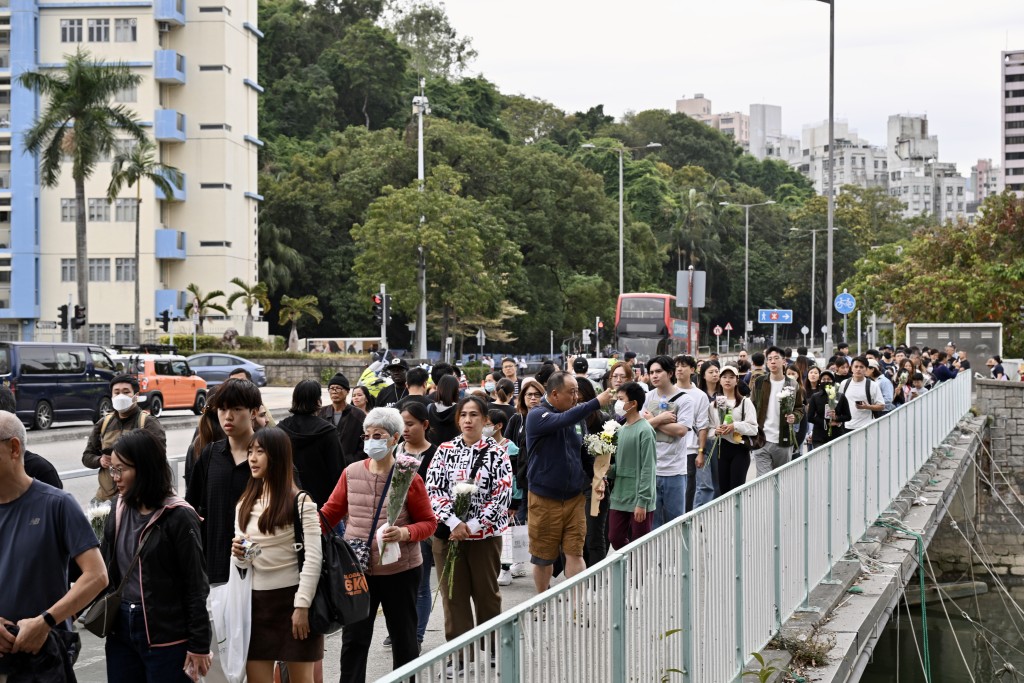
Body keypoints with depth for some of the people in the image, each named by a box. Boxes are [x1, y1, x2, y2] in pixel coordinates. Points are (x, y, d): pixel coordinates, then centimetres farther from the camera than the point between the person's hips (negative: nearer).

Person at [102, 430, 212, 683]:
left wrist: (199, 646, -10)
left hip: (167, 636, -5)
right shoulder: (120, 509, 6)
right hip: (122, 630, 6)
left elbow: (196, 585, -10)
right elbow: (108, 568, 10)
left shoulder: (178, 517, -11)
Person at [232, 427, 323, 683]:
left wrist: (302, 605, -18)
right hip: (256, 600, 5)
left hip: (291, 598, -5)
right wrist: (239, 555, -10)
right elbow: (242, 560, 14)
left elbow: (313, 556, -13)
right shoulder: (244, 504, 11)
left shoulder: (300, 501, -7)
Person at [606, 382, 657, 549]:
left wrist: (642, 502, -18)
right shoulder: (622, 429, 11)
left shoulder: (644, 430, -13)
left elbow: (648, 469, -15)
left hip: (639, 500, -8)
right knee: (616, 539, 11)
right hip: (619, 498, 8)